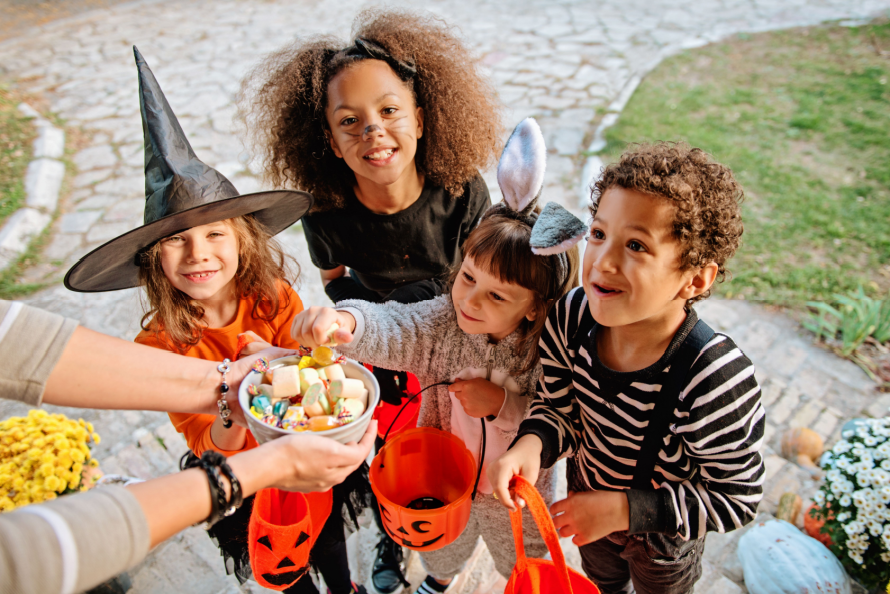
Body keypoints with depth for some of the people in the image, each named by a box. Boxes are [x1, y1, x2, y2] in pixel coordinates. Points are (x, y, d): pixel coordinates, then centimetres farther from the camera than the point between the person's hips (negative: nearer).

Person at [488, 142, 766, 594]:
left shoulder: (716, 380, -40)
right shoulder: (570, 319, -27)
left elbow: (737, 499, -26)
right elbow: (559, 408, -12)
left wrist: (624, 510, -32)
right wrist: (530, 445, -34)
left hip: (663, 538, -3)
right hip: (588, 497, 4)